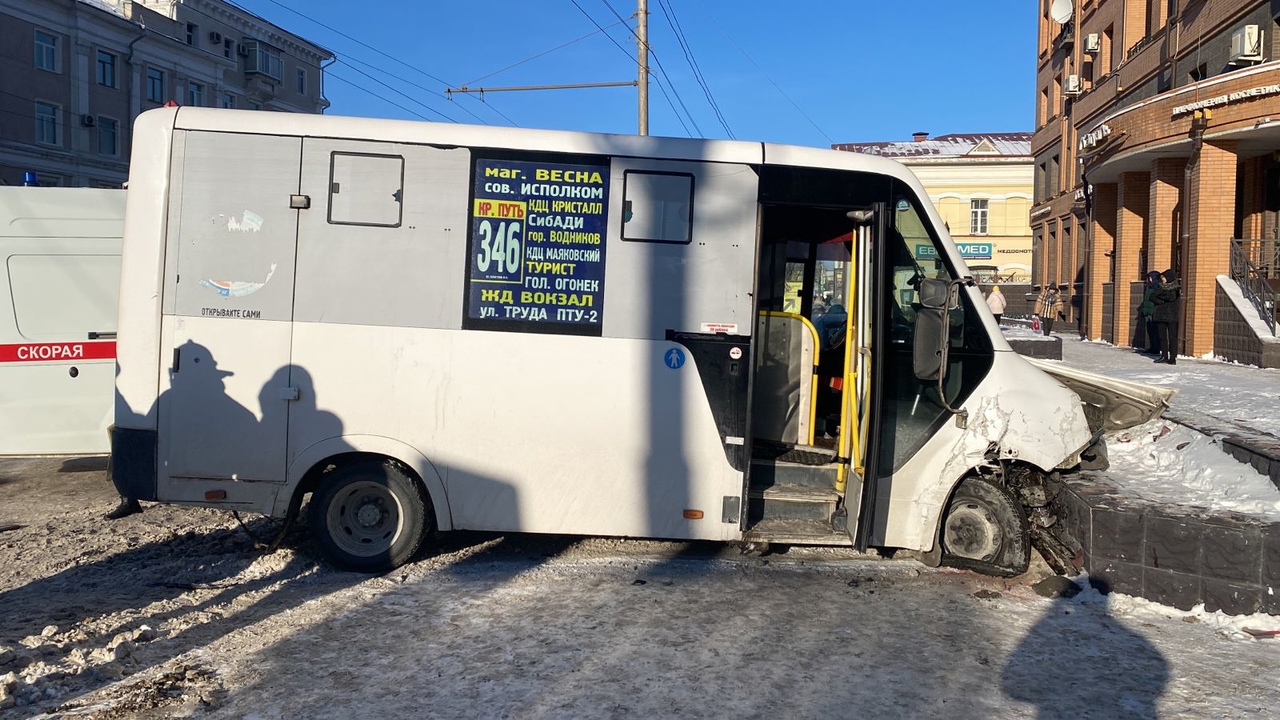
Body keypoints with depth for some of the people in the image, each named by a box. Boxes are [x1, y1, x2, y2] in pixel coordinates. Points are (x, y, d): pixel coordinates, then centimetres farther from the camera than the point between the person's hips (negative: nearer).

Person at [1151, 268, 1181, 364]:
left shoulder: (1176, 288, -1)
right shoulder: (1161, 287, 14)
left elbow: (1172, 297, -17)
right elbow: (1153, 297, 5)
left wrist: (1159, 295, -4)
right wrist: (1162, 301, -11)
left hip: (1171, 315, -6)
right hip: (1161, 315, 6)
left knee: (1172, 337, -6)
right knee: (1162, 336, 6)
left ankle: (1173, 357, -7)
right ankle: (1164, 356, 12)